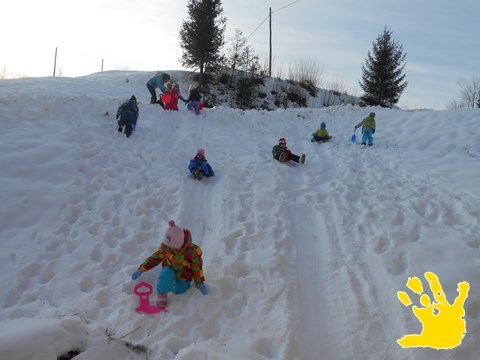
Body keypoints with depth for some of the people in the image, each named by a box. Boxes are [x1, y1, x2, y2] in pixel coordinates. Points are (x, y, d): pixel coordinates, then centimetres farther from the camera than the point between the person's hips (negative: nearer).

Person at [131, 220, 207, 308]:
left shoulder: (192, 250, -30)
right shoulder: (166, 246, -21)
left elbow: (197, 266, -17)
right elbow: (155, 258, -8)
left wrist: (200, 283, -12)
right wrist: (141, 269, -13)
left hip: (184, 275, 0)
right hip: (170, 269, 0)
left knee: (177, 290, -3)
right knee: (165, 274, -32)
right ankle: (161, 295, -12)